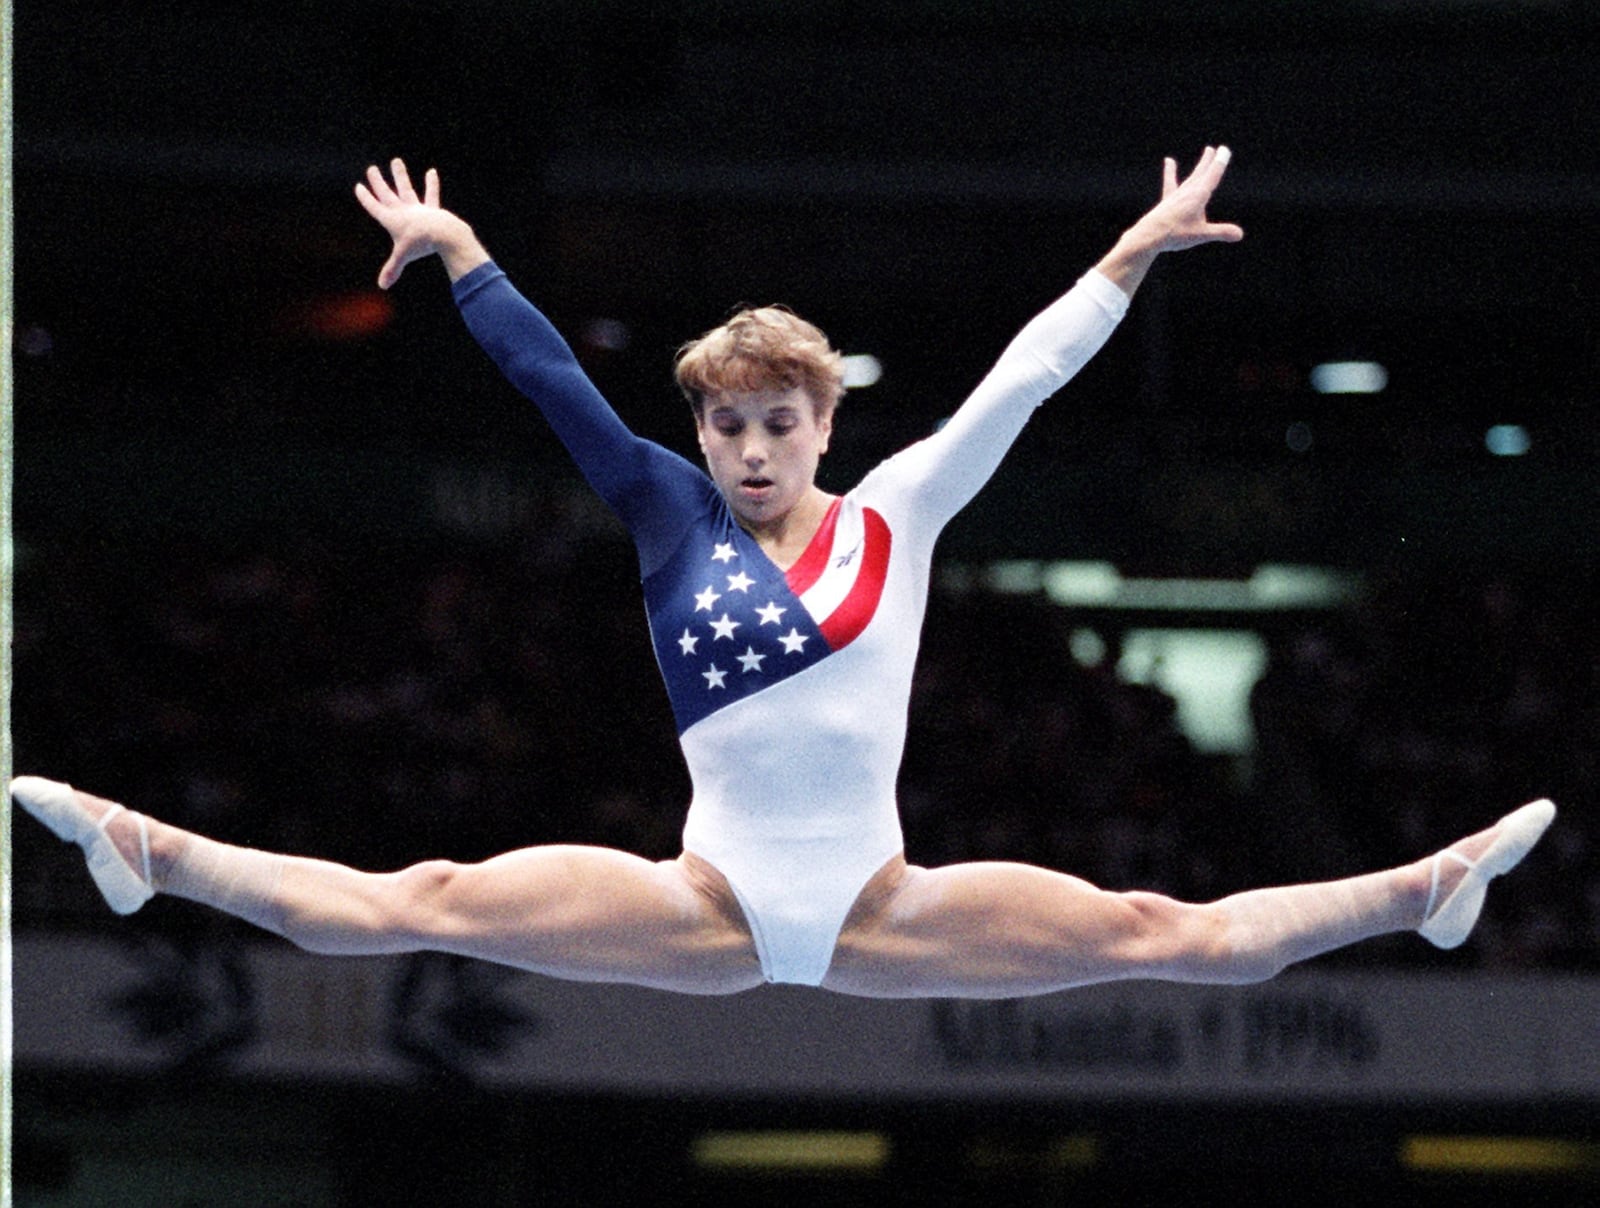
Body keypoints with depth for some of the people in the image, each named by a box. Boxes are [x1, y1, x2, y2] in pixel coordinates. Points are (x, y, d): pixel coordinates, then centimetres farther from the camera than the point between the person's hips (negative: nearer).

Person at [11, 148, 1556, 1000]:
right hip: (711, 909, 0)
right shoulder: (674, 518, 5)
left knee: (1172, 934, -11)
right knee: (425, 904, -14)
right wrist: (458, 256, 5)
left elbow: (1011, 388, 6)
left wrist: (1129, 258, 6)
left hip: (880, 913, 1)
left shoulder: (895, 516, 6)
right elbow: (556, 385, 6)